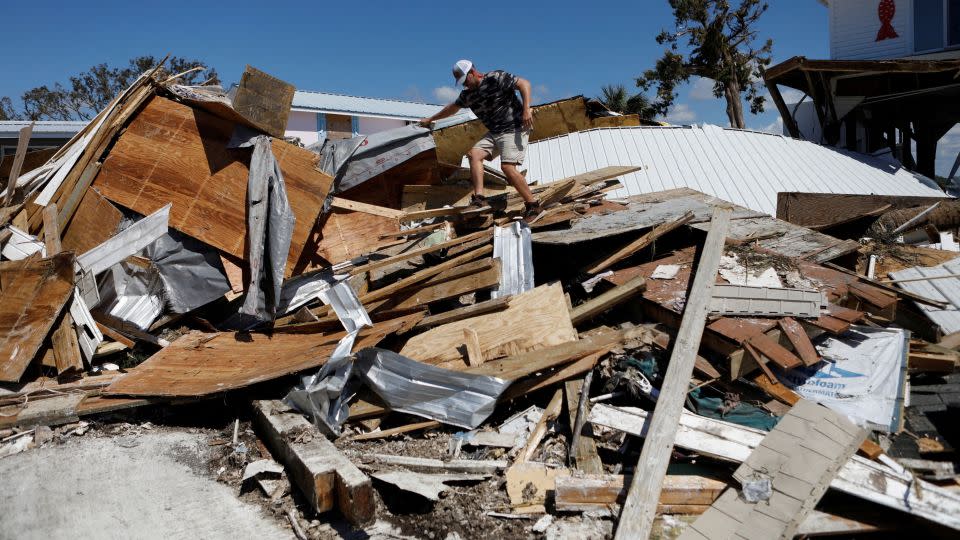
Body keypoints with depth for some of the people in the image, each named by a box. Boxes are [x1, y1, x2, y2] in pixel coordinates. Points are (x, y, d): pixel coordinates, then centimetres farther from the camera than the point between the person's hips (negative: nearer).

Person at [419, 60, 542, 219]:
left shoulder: (495, 78, -12)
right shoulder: (467, 94, 11)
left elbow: (524, 83, -15)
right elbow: (452, 108, 28)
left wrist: (526, 109, -26)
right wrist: (430, 119, 37)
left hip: (514, 128, -8)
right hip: (494, 132, 8)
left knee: (507, 166, -21)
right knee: (474, 154, -9)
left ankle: (533, 205, -13)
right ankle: (479, 198, -18)